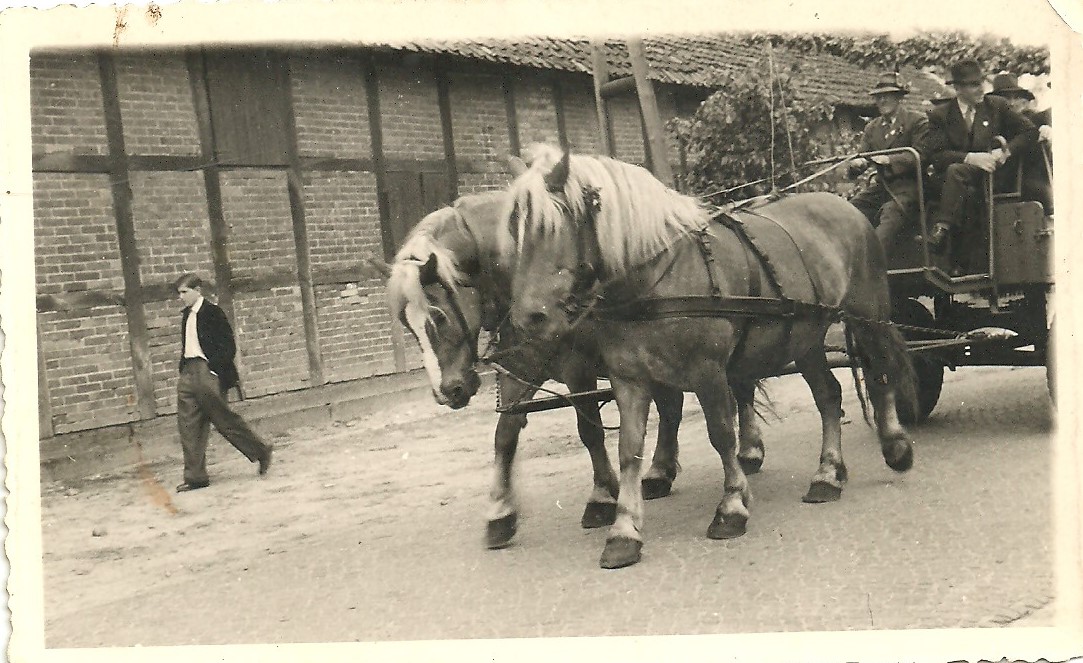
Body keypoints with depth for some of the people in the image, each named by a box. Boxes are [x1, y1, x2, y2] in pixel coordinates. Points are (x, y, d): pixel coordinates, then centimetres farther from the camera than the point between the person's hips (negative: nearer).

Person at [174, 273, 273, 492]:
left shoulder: (212, 313, -8)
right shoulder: (186, 315, 16)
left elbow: (228, 347, -11)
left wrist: (213, 368, -16)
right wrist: (184, 370, 13)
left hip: (207, 371, -8)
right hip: (189, 373, 8)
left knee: (224, 418, -3)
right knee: (188, 426, 2)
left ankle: (260, 451, 15)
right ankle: (195, 476, 6)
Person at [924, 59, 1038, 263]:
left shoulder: (997, 106, 12)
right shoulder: (940, 115, 7)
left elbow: (1030, 131, 10)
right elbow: (936, 155, -5)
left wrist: (1007, 150, -9)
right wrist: (970, 158, -21)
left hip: (989, 174, -1)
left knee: (955, 171, -34)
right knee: (964, 191, -36)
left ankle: (943, 229, -46)